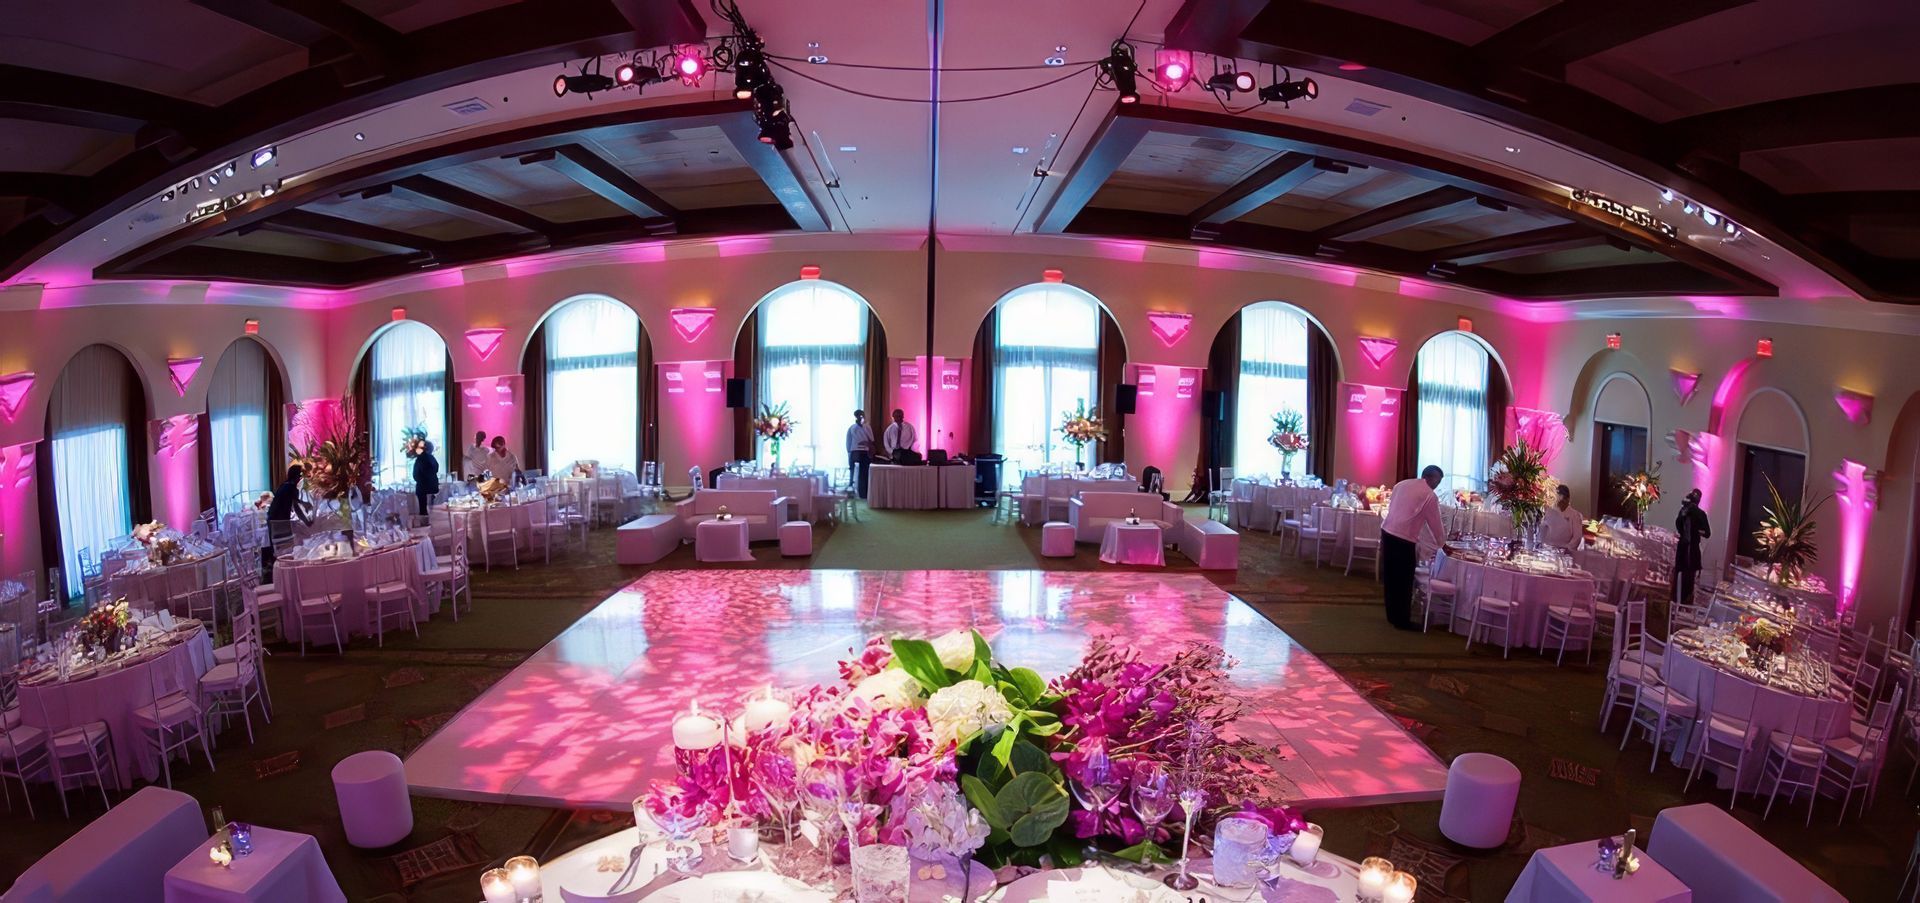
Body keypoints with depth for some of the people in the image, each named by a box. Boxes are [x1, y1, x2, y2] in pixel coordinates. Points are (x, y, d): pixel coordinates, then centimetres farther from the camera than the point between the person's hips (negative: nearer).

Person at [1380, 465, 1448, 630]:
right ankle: (1402, 620, 13)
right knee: (1404, 581, 4)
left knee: (1391, 577, 15)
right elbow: (1435, 524, 2)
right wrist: (1442, 542, 20)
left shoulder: (1401, 484, 13)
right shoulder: (1430, 496, -5)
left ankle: (1392, 615, 26)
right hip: (1405, 540, -7)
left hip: (1387, 532, 7)